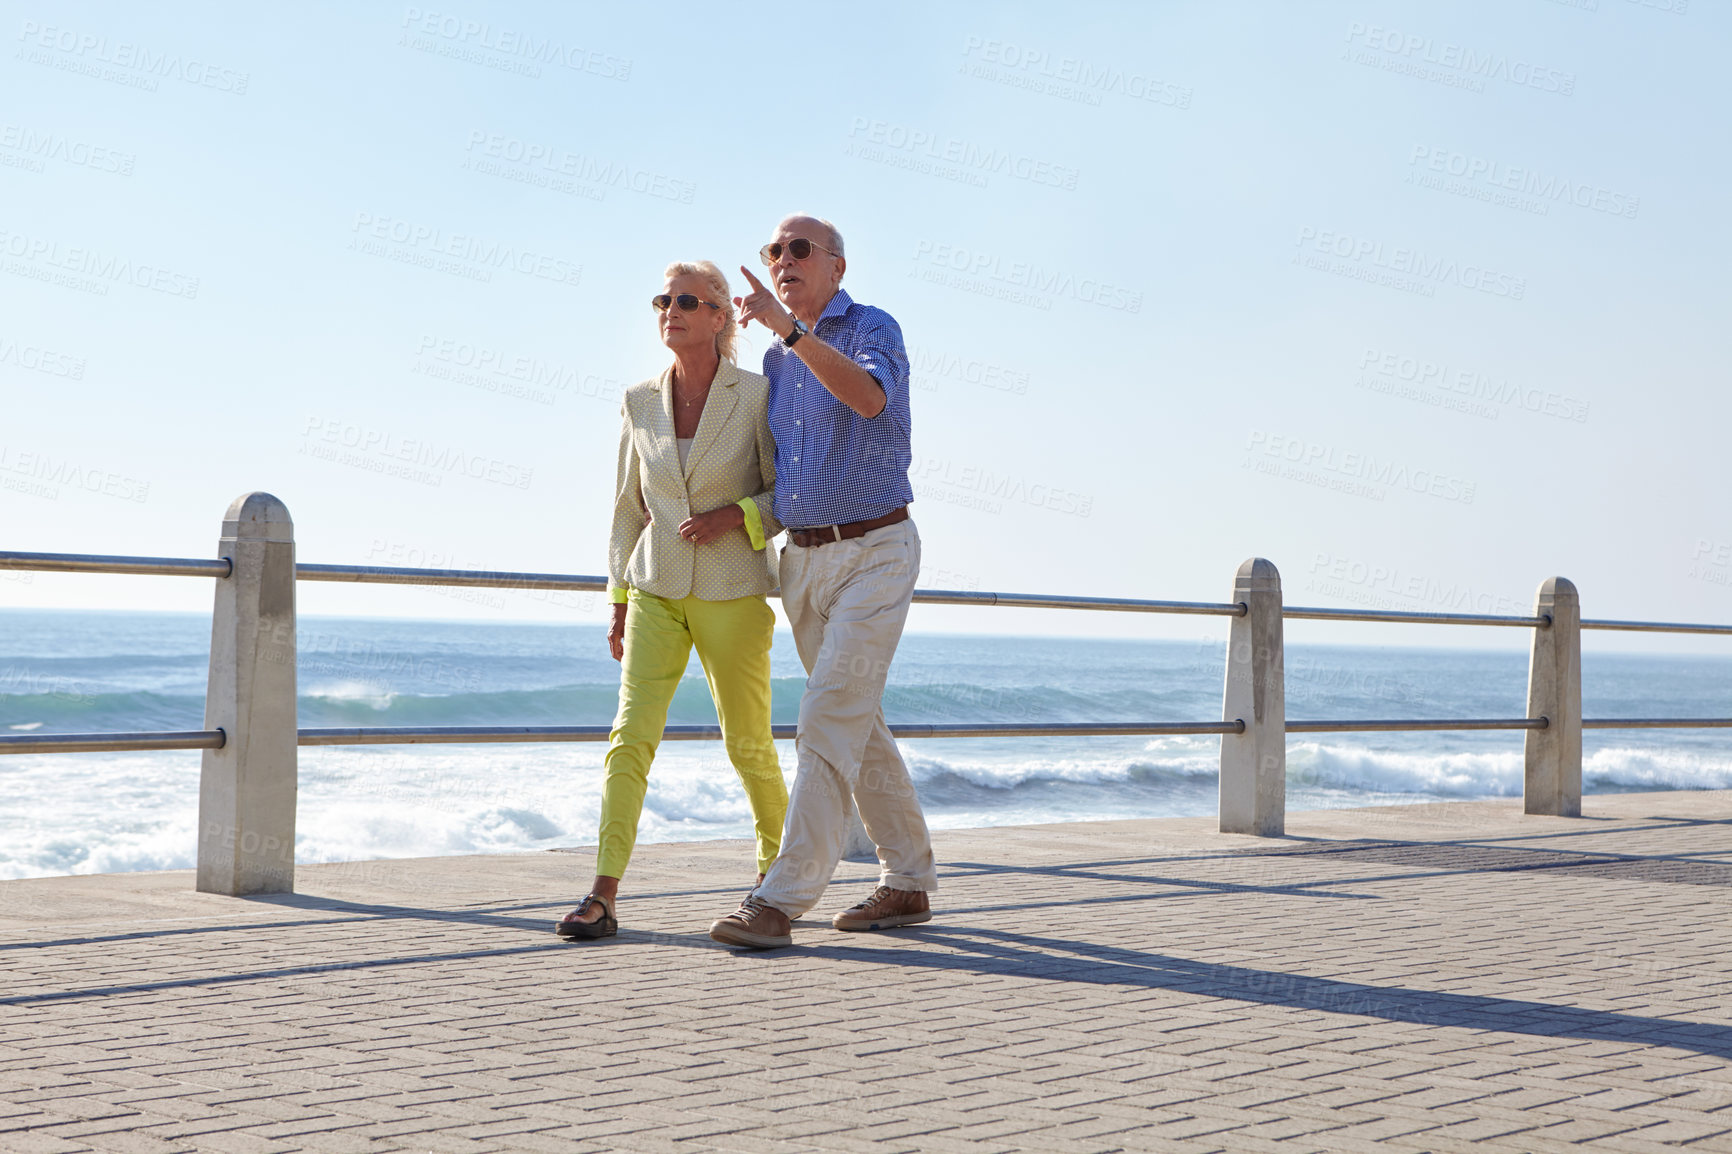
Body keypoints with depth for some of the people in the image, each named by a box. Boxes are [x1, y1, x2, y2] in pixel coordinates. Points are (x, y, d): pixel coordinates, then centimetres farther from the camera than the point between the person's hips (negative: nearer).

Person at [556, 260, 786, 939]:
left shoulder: (757, 396, -5)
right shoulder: (640, 403, 6)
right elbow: (628, 508, 13)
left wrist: (732, 515, -17)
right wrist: (619, 602, 10)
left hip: (732, 593, -2)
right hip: (656, 588, 3)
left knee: (747, 744, 7)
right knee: (631, 733, -11)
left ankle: (776, 871, 30)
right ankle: (602, 897, -14)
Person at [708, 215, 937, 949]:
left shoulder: (873, 329, -7)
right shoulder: (777, 360, 14)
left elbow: (869, 397, -30)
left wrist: (791, 328, -35)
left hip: (874, 552, -8)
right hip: (804, 558, 8)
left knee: (829, 721, -14)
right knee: (859, 725, 11)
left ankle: (781, 900, -17)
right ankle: (908, 883, 21)